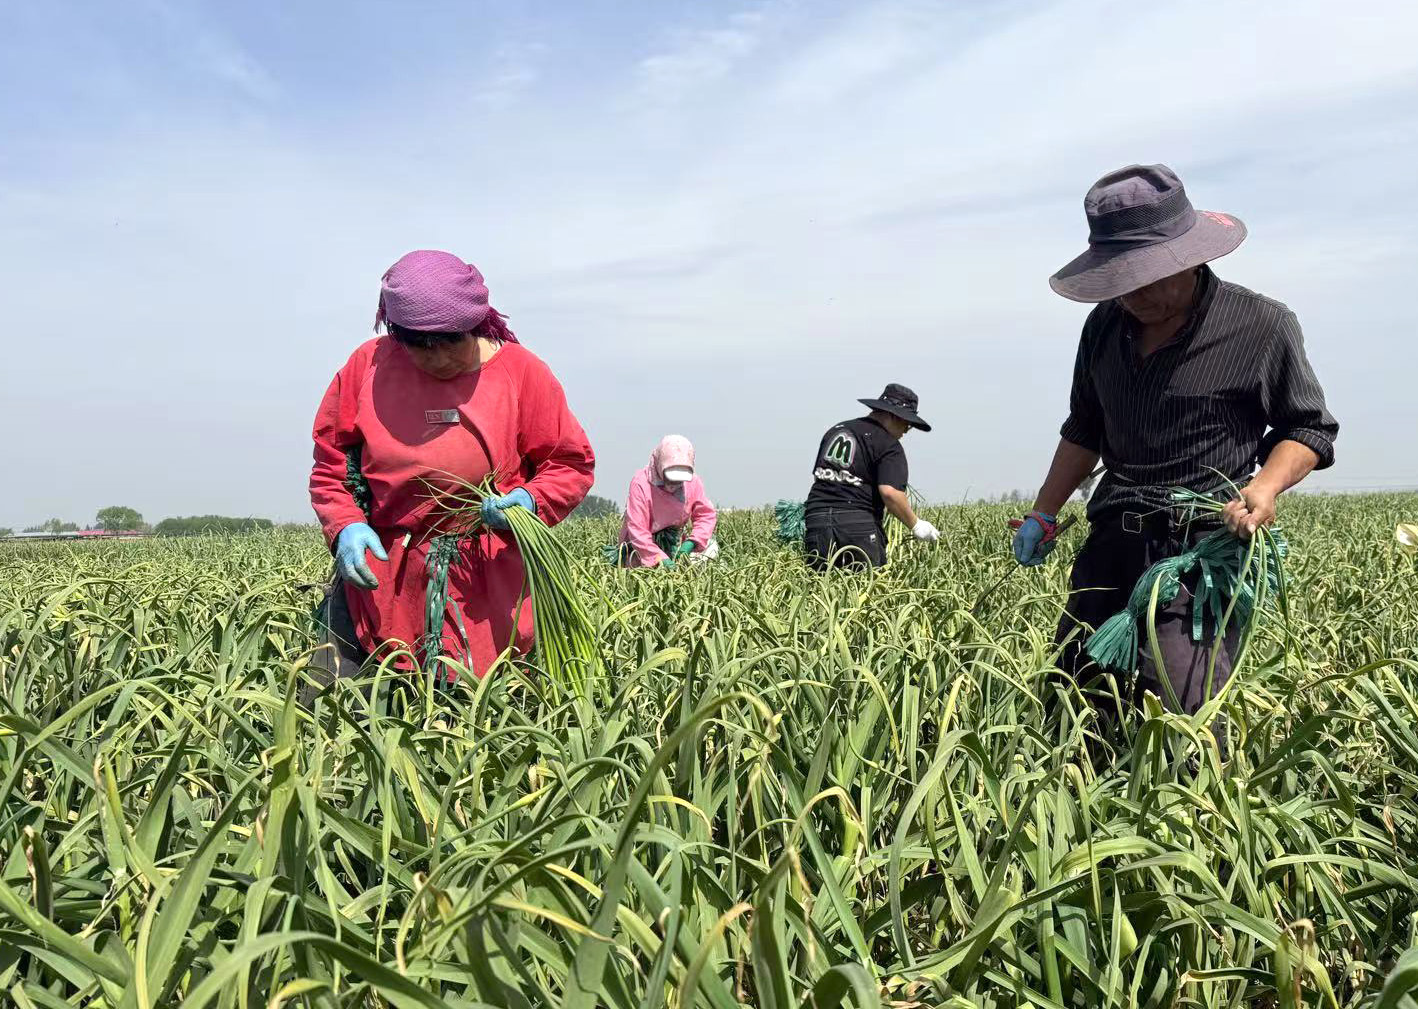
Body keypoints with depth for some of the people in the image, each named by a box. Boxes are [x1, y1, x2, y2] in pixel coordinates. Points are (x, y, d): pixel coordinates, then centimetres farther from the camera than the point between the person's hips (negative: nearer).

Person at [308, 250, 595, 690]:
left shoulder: (521, 372, -2)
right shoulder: (368, 366, 2)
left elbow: (572, 463, 3)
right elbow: (331, 461, 10)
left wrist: (531, 500, -16)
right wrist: (345, 526, -7)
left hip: (488, 588, -1)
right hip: (379, 582, 2)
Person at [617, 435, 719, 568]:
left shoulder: (692, 481, -9)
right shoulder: (640, 483, -23)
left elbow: (706, 515, -4)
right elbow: (637, 529, -26)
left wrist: (692, 542, -23)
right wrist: (660, 558, -36)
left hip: (673, 542, 4)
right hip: (644, 543, -4)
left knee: (711, 547, -9)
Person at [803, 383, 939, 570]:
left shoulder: (835, 430, 20)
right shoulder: (889, 446, -2)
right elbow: (890, 492, -14)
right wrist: (915, 525, -3)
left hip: (815, 519, 5)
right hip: (858, 524, -5)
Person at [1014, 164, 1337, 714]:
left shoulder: (1262, 327, -5)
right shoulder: (1106, 324, 11)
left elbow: (1310, 428, 5)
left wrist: (1266, 486, -15)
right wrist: (1042, 515, 18)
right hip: (1113, 542, 6)